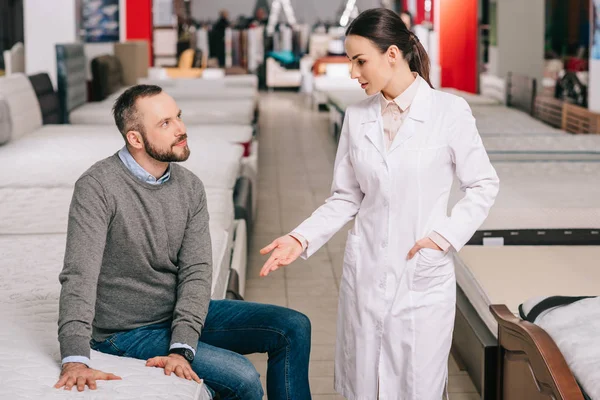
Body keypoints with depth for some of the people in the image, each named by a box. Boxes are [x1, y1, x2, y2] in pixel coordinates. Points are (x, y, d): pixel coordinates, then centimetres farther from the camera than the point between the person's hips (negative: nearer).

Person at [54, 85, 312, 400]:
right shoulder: (98, 187, -19)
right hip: (128, 332, -6)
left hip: (181, 313, 7)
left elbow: (196, 272, -9)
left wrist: (181, 348, -24)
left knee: (294, 328, -1)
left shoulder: (190, 187, -1)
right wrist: (75, 361, -39)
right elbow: (79, 276, -27)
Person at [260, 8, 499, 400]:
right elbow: (346, 198, 6)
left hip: (424, 275, -3)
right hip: (366, 274, 3)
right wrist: (301, 238, -6)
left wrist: (444, 235, -12)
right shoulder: (357, 117, 3)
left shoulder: (450, 111, -8)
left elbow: (484, 185, -1)